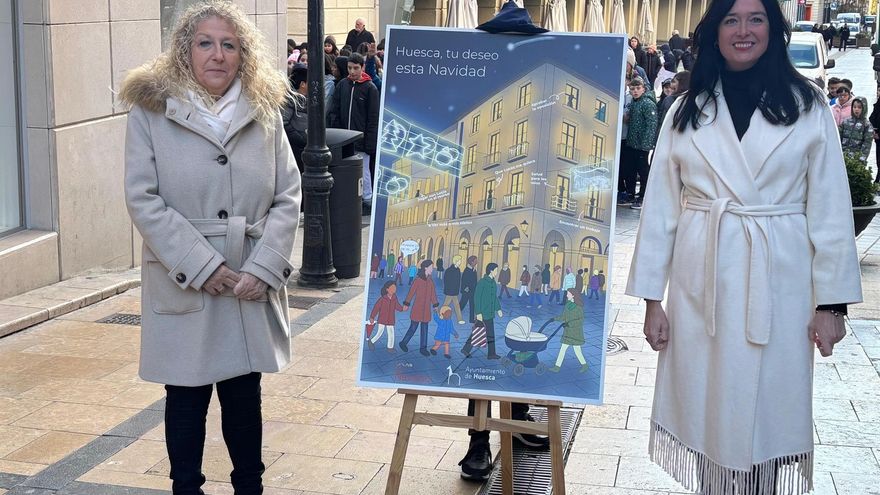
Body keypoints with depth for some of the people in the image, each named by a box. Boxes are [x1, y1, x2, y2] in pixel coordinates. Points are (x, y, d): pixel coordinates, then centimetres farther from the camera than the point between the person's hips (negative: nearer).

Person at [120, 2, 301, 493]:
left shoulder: (265, 113, 5)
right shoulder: (151, 111, -3)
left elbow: (289, 196, 3)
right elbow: (143, 200, -9)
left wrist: (264, 268, -9)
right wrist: (202, 267, -15)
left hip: (252, 284, 2)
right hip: (184, 285, -2)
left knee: (244, 394, 12)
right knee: (187, 396, 9)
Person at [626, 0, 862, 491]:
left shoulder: (807, 106, 2)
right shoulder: (687, 110, 7)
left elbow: (830, 209, 0)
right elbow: (661, 207, 5)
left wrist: (831, 302, -4)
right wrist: (652, 298, 1)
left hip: (777, 286, -1)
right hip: (701, 283, 2)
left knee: (767, 413, 5)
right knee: (706, 413, 8)